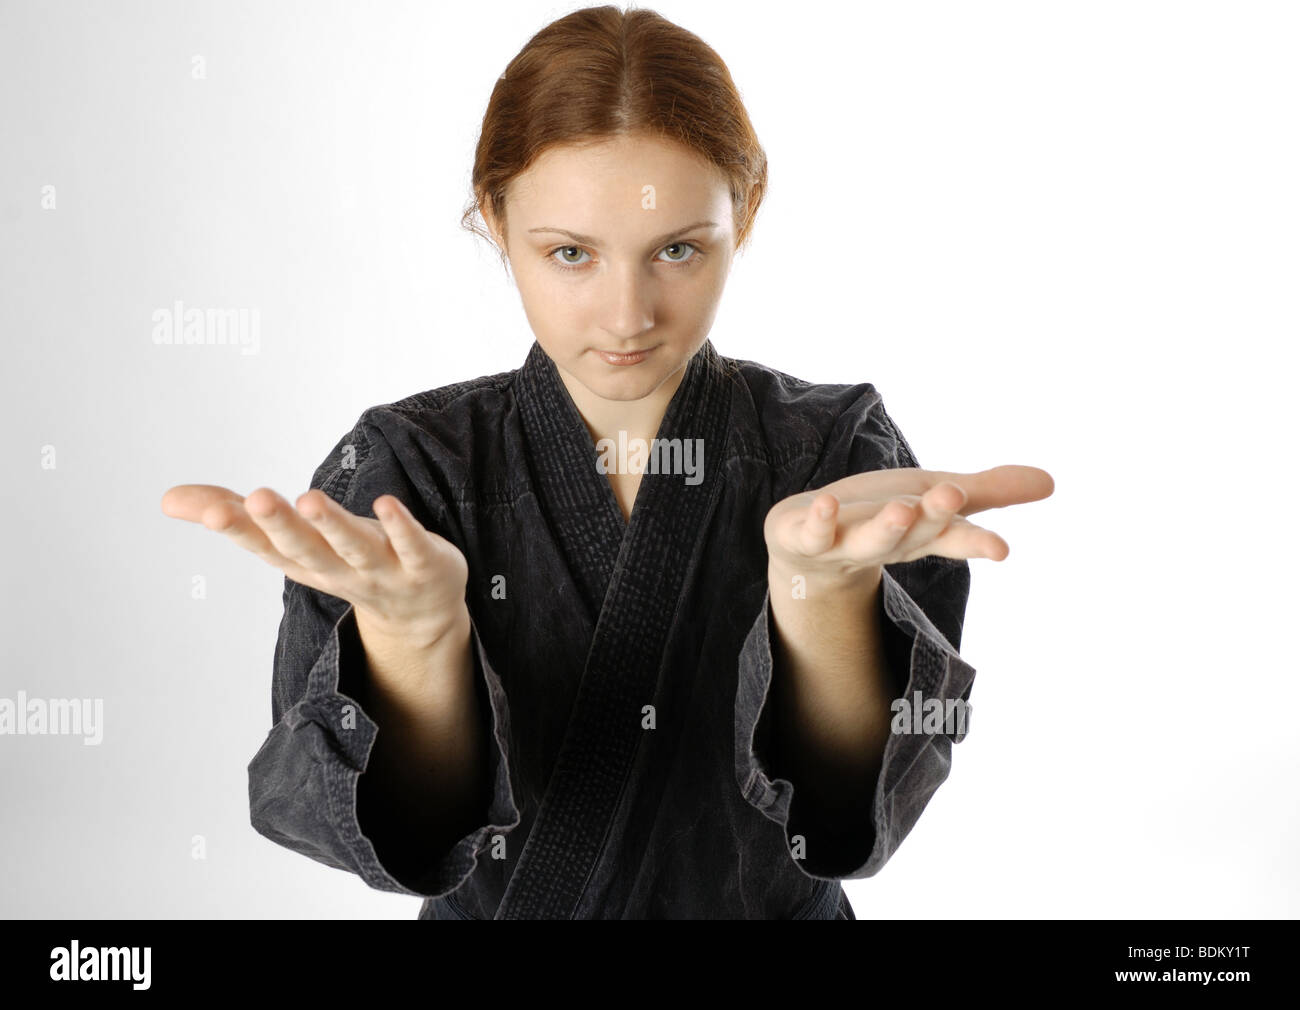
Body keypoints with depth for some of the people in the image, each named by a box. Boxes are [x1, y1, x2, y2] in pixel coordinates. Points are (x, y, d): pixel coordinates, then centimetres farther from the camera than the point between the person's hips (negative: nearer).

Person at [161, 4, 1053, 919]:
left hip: (773, 908, 0)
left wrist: (822, 581, -34)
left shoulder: (837, 449, -7)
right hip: (496, 910, 0)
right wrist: (412, 621, -34)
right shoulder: (403, 463, -7)